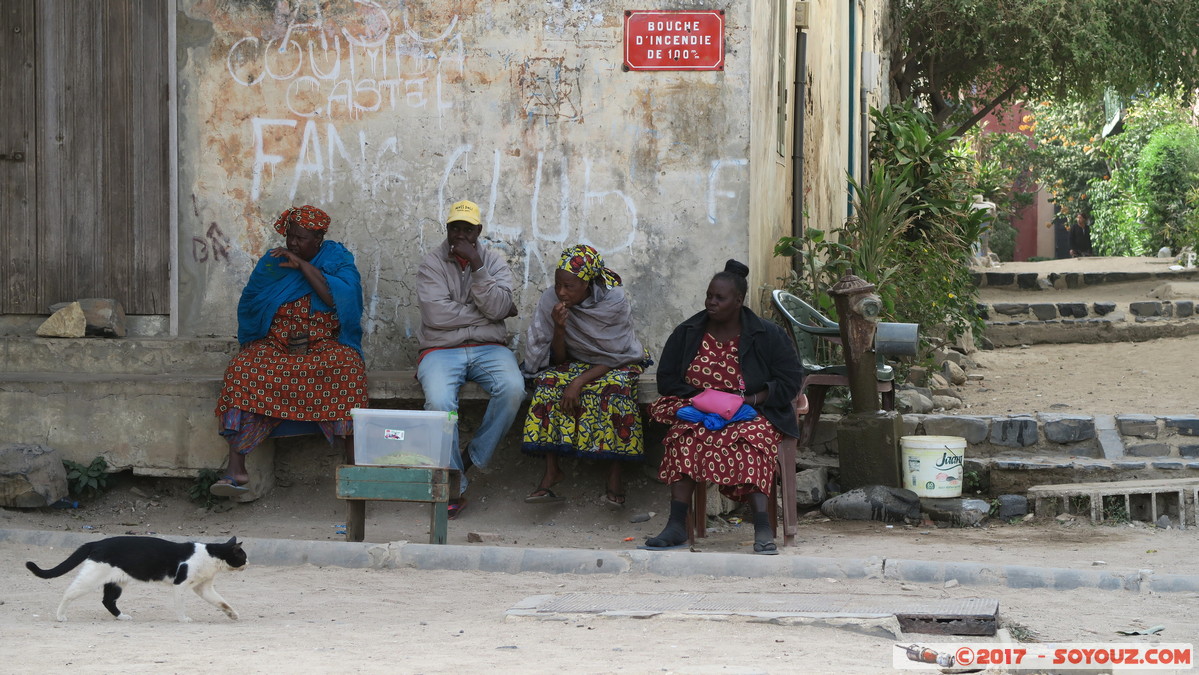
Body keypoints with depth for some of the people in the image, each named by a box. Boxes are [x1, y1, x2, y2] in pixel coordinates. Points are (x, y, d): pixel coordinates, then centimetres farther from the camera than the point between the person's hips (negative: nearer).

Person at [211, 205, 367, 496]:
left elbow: (340, 298, -15)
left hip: (326, 345, -2)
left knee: (347, 368, -36)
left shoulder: (338, 260, 4)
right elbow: (249, 306, 14)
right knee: (245, 370, -29)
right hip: (276, 345, 2)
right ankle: (236, 469, -35)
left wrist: (303, 265, -15)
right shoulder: (272, 263, 12)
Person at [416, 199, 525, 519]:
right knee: (439, 402, -33)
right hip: (441, 349, -2)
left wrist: (476, 265, -16)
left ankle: (475, 456, -9)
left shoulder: (493, 262, 8)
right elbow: (437, 315, -13)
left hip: (488, 347, 2)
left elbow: (497, 308, -10)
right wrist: (487, 312, -7)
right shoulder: (433, 263, 2)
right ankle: (454, 485, -22)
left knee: (513, 389, -31)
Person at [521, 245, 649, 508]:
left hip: (616, 365, -3)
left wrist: (580, 381, -32)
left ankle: (614, 478, -31)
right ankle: (551, 470, -29)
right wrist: (559, 328, -29)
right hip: (576, 363, 3)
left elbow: (614, 357, -19)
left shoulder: (614, 300, -21)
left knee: (615, 388, -35)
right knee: (549, 383, -28)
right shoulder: (551, 300, -15)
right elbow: (558, 359, -10)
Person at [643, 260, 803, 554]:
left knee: (749, 441, -37)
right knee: (686, 436, -33)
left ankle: (763, 528, -47)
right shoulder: (688, 333, 9)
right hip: (698, 410, 2)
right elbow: (666, 379, 12)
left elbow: (791, 379, 0)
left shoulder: (768, 335, 1)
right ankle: (677, 526, -40)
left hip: (751, 415, -2)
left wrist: (751, 400, -15)